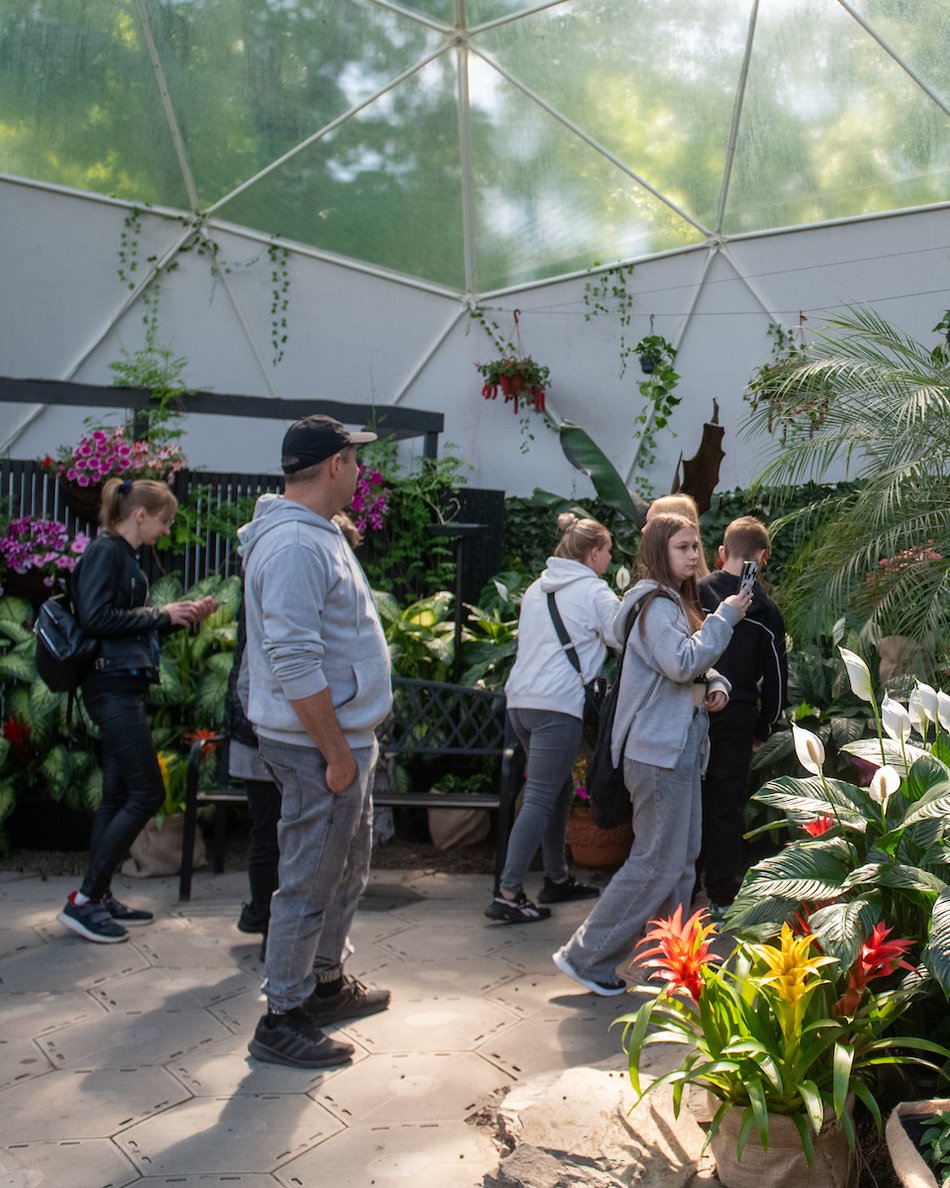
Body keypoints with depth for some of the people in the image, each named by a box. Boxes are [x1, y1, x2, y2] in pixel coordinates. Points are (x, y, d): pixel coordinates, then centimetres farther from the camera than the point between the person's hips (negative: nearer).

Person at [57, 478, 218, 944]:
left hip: (125, 688, 10)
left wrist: (182, 615, 10)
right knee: (147, 792, -9)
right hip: (113, 686, -10)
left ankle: (99, 896, 17)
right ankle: (83, 900, -3)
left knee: (119, 795, 11)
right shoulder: (105, 551, -10)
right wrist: (159, 613, -12)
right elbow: (95, 618, -20)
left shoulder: (123, 555, 17)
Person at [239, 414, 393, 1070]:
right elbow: (295, 663, -26)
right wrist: (337, 753, -21)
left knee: (348, 867, 22)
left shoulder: (318, 533, 13)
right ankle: (282, 1020, 14)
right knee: (309, 882, 1)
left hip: (346, 736, 11)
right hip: (320, 745, -11)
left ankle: (327, 982, 38)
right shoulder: (294, 544, -21)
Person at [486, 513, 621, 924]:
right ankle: (507, 894, -9)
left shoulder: (537, 588, 17)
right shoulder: (593, 591, -4)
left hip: (520, 700, 8)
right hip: (558, 704, -8)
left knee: (558, 791, 20)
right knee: (540, 800, -7)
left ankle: (557, 879, 28)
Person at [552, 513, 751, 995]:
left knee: (682, 860, 15)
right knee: (657, 863, -7)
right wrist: (725, 617, -19)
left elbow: (694, 667, 21)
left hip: (680, 749, 11)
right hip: (659, 752, -10)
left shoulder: (678, 602, 18)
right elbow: (681, 664, -26)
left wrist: (717, 684, 0)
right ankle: (586, 956, 1)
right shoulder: (657, 604, -13)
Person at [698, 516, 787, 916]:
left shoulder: (695, 594, -4)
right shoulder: (765, 610, 0)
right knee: (726, 806, 8)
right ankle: (722, 895, 13)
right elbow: (776, 678, 4)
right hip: (737, 718, 0)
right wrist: (763, 729, 15)